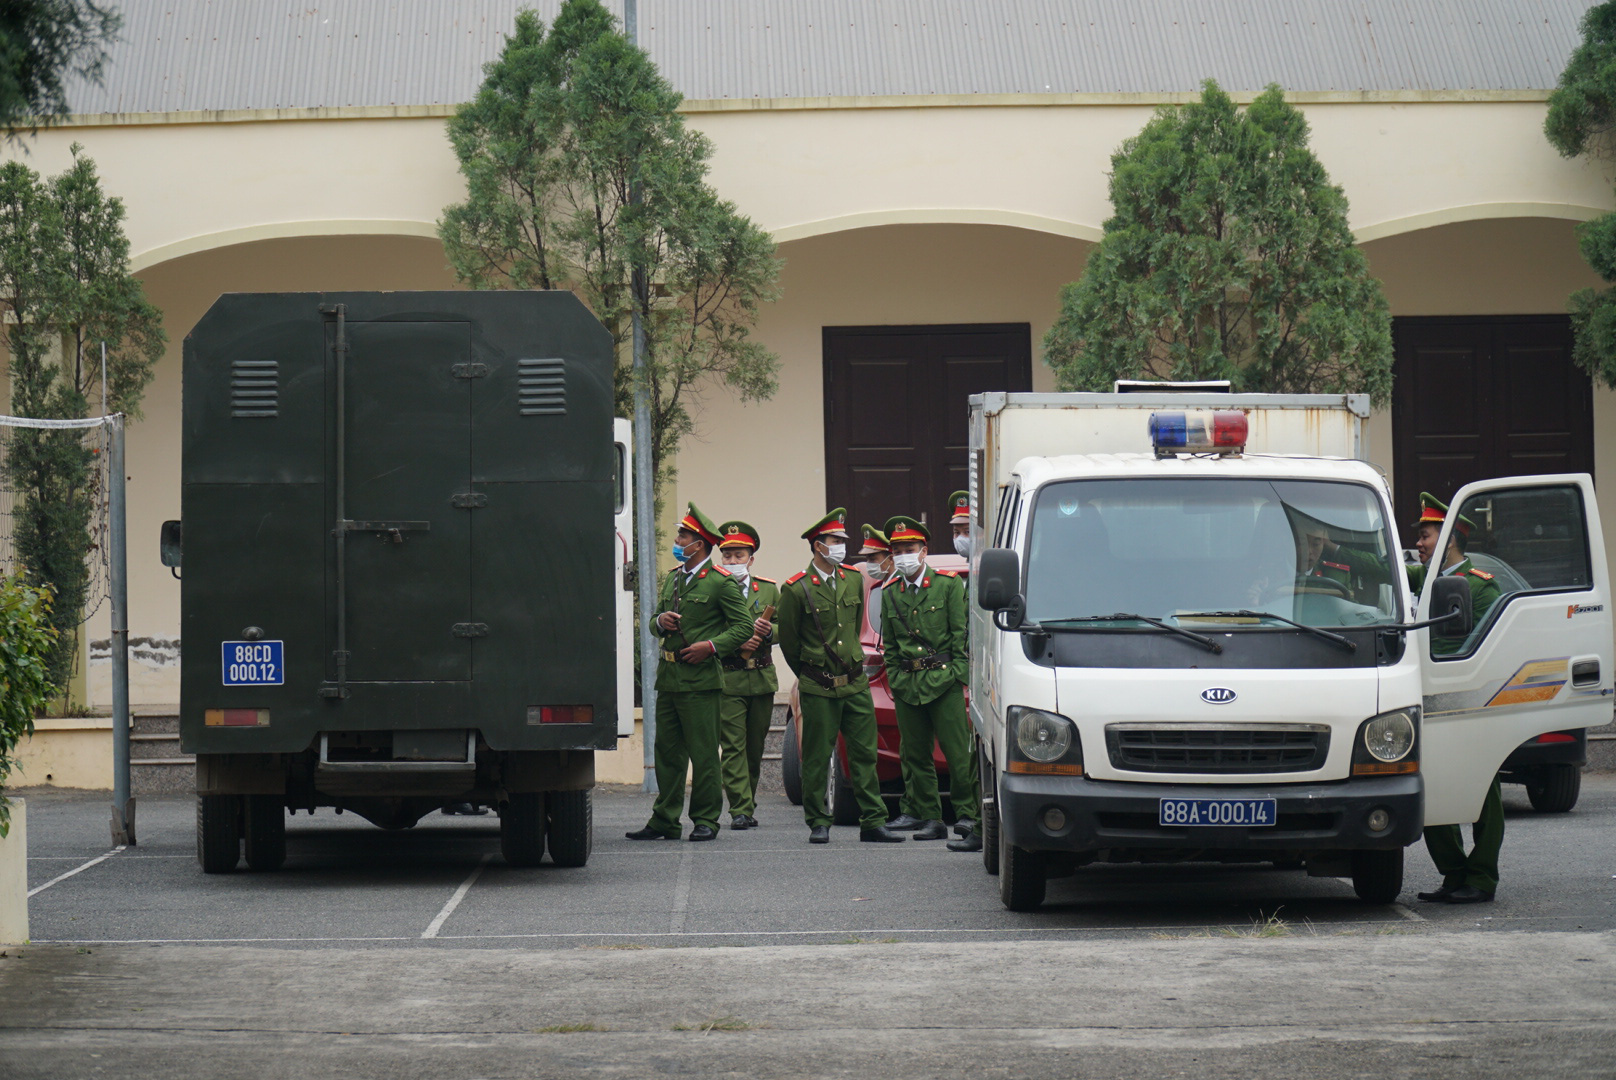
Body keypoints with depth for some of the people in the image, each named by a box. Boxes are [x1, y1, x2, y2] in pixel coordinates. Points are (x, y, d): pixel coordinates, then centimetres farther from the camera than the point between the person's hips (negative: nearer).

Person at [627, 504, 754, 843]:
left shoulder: (722, 582, -5)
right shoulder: (673, 577, 18)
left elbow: (743, 626, -6)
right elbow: (657, 618, 26)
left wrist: (711, 646, -16)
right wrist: (661, 620, 3)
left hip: (700, 679, -7)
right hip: (668, 676, 7)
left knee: (703, 752, -3)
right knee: (667, 751, 8)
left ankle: (706, 821, 4)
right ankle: (664, 821, 12)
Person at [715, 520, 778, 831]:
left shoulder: (769, 590, 12)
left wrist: (768, 632, -9)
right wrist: (736, 644, -15)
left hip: (762, 679, 4)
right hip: (727, 680, -4)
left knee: (755, 747, 9)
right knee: (733, 747, -9)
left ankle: (747, 803, 21)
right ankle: (741, 809, -12)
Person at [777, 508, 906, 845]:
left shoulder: (852, 582, 8)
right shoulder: (796, 590, -7)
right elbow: (788, 641, 4)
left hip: (855, 684, 4)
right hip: (818, 689, -4)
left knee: (864, 754, 3)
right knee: (817, 757, 1)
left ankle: (873, 822, 5)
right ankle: (818, 823, 10)